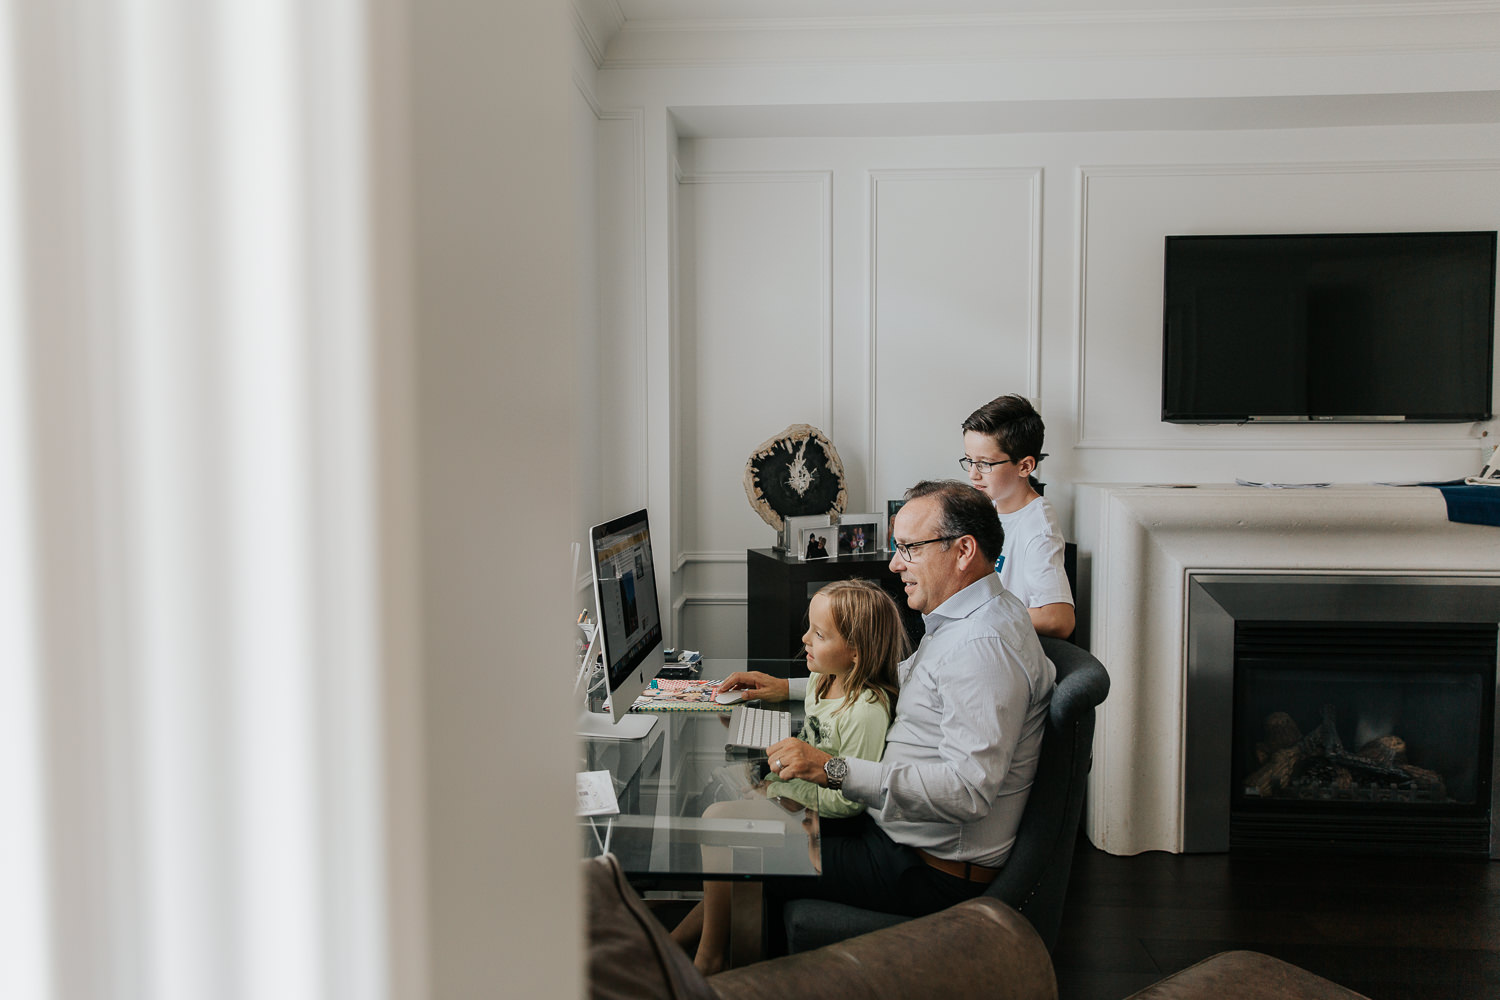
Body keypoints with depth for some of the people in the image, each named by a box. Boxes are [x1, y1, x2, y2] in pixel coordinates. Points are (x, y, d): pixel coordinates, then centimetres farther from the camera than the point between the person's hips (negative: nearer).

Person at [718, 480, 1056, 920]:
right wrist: (789, 688, 16)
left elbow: (969, 789, -33)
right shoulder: (961, 620, 9)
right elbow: (893, 680, 23)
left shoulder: (984, 645, -26)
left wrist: (835, 770, -34)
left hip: (935, 871, -10)